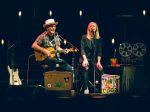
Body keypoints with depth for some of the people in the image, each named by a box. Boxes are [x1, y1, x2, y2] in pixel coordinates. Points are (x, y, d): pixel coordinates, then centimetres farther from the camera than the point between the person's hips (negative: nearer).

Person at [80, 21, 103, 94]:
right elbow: (82, 50, -7)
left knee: (100, 69, -20)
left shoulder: (99, 38, 10)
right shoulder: (84, 37, 3)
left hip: (94, 59, 3)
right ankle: (86, 89, -36)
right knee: (86, 69, -31)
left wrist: (98, 62, -5)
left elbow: (99, 51, 6)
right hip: (85, 58, -3)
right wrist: (85, 59, -21)